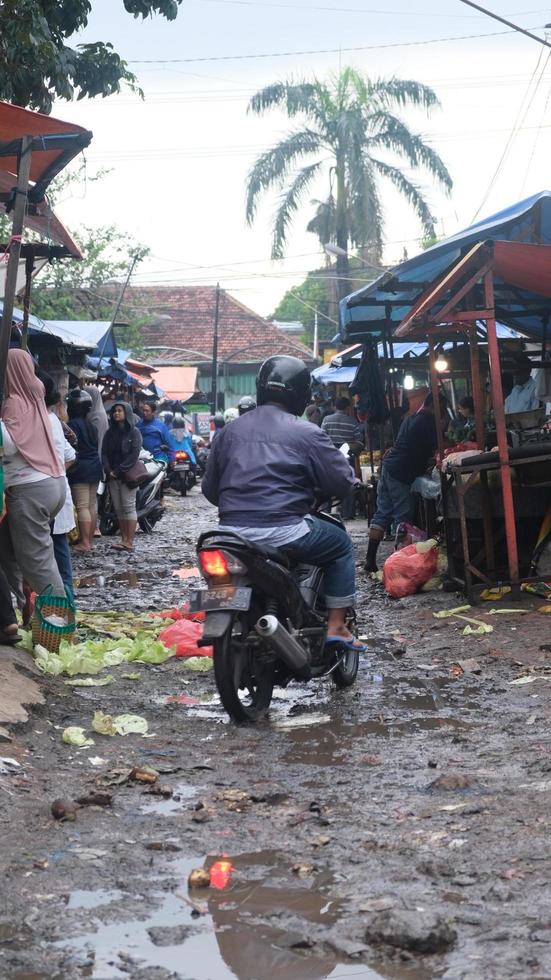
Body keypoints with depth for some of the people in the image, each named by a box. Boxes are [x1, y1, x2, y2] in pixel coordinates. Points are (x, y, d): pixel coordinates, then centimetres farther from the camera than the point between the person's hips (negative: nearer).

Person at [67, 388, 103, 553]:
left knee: (82, 506, -8)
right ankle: (90, 539, 15)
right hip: (95, 467, 8)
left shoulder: (73, 424, -12)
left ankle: (84, 542, -10)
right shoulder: (90, 424, 14)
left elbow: (72, 448, -15)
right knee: (92, 505, 10)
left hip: (80, 470, -8)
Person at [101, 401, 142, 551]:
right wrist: (109, 470, -8)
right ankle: (124, 539, 7)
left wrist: (120, 471, -14)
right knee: (118, 508, 4)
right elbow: (104, 453, 8)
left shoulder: (134, 432, 0)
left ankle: (129, 541, -10)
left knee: (129, 507, -7)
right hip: (113, 476, 5)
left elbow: (134, 455, -9)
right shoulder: (110, 433, 15)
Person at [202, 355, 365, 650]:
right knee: (341, 545, 18)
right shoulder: (306, 434, -5)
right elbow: (342, 482, -2)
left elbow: (210, 488, 15)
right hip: (284, 533, -5)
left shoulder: (230, 431, 10)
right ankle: (336, 627, 13)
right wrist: (313, 491, 20)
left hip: (232, 531, 5)